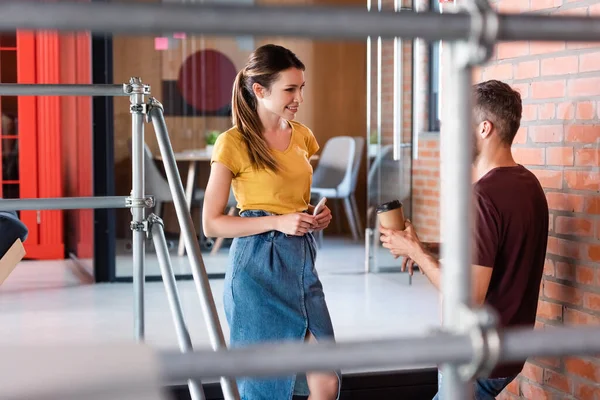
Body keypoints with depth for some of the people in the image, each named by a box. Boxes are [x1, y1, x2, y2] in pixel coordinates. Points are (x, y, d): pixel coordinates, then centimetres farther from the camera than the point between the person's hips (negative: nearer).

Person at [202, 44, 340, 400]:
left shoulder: (301, 135, 10)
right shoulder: (234, 143, -9)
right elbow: (212, 223, -10)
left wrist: (316, 215, 1)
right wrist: (277, 222, -18)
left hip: (302, 263, 6)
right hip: (259, 268, -6)